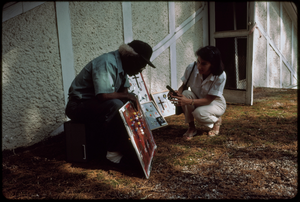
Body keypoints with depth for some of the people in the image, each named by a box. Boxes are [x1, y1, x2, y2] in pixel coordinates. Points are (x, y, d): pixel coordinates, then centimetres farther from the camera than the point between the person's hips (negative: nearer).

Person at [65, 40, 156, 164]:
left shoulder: (121, 65, 5)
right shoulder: (107, 64, -25)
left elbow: (124, 91, 9)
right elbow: (103, 96, -35)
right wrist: (127, 96, -21)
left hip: (96, 103, 10)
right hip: (78, 106, -10)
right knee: (115, 105, -32)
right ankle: (113, 150, -19)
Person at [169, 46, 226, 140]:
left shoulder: (220, 76, -30)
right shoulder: (191, 68, -23)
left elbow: (208, 99, -29)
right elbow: (183, 86, -9)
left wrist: (189, 101, -45)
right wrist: (177, 92, -34)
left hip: (215, 102, -3)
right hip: (196, 99, 3)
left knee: (199, 113, -35)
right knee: (186, 94, -30)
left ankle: (217, 120, 4)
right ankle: (191, 127, -11)